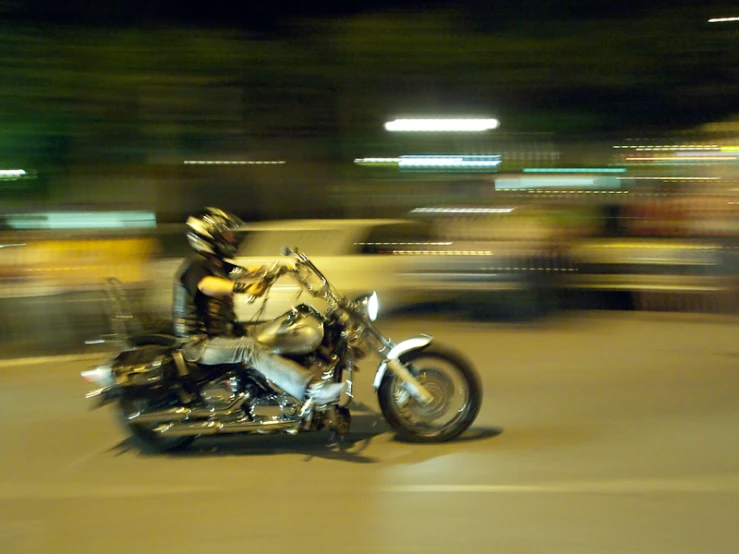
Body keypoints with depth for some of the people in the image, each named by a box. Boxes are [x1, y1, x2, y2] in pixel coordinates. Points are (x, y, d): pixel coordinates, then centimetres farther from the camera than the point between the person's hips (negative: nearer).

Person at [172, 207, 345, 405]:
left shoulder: (219, 265, 16)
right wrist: (242, 287, -53)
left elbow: (248, 272, 9)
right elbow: (206, 285, -38)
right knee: (249, 348, -33)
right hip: (201, 344, -11)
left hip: (221, 333, 11)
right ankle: (311, 388, -46)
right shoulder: (195, 266, -16)